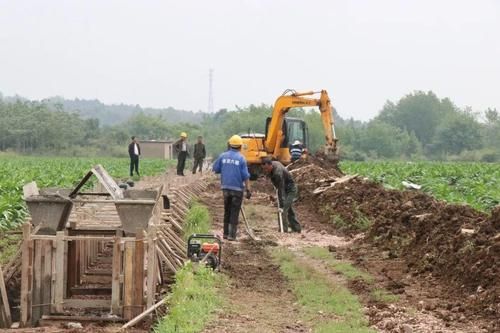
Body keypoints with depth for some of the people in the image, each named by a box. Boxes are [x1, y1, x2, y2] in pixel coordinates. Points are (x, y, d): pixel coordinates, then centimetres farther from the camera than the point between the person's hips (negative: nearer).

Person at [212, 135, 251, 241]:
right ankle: (232, 235, -1)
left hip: (225, 187, 4)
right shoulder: (241, 158, -9)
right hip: (237, 188, -3)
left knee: (227, 211, 17)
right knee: (235, 212, 2)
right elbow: (245, 176, -11)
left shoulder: (223, 156, 0)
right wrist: (248, 190, -8)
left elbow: (215, 169, 5)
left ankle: (226, 233, 20)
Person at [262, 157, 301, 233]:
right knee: (289, 210, 18)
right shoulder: (273, 164, -8)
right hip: (285, 189, 10)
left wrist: (281, 205, -38)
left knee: (283, 210, -19)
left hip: (290, 190, -10)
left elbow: (281, 190, -36)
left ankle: (283, 230, -20)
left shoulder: (278, 173, -35)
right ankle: (296, 228, 28)